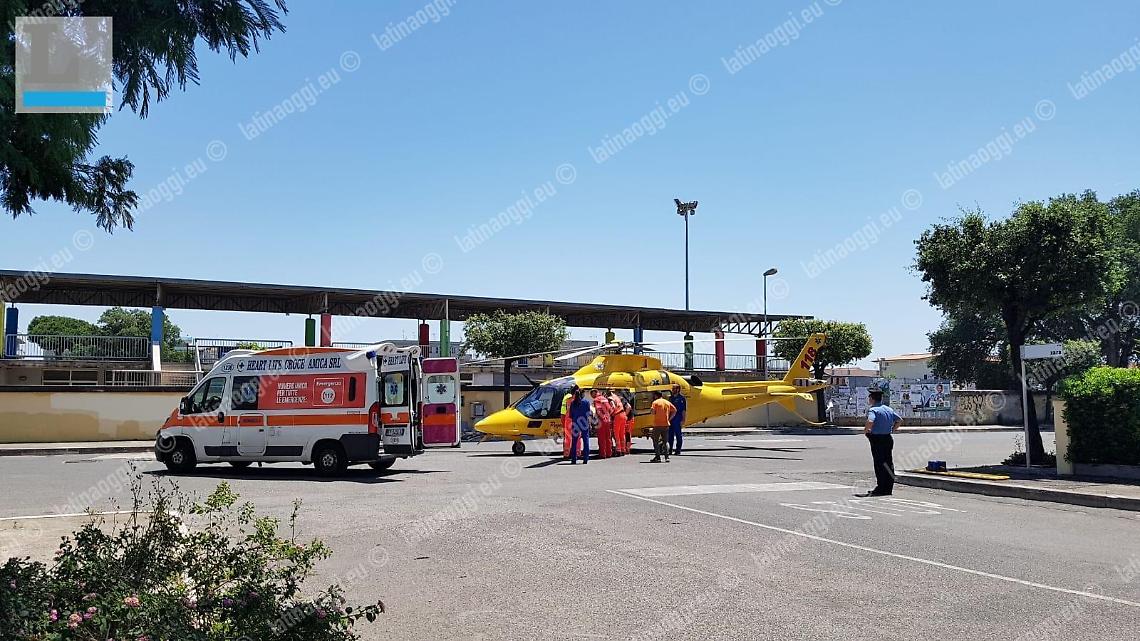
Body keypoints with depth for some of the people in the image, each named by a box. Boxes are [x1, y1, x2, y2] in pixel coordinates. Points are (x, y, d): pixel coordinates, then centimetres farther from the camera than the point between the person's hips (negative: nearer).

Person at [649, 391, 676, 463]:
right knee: (665, 441, 11)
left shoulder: (655, 402, -4)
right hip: (666, 424, 4)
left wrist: (655, 414, 5)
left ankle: (657, 457, -2)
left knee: (656, 441, 4)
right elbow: (674, 410, 6)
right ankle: (667, 457, 3)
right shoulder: (667, 402, 11)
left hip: (657, 424, -4)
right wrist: (669, 418, 7)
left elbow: (653, 411, -17)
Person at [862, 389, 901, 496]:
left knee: (879, 464, -3)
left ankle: (881, 489, -1)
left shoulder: (872, 410, -14)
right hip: (888, 438, 7)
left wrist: (866, 430, -15)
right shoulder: (889, 409, 11)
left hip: (877, 439, -7)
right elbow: (899, 419, 20)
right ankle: (888, 489, 17)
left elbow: (870, 421, -32)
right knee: (889, 463, 11)